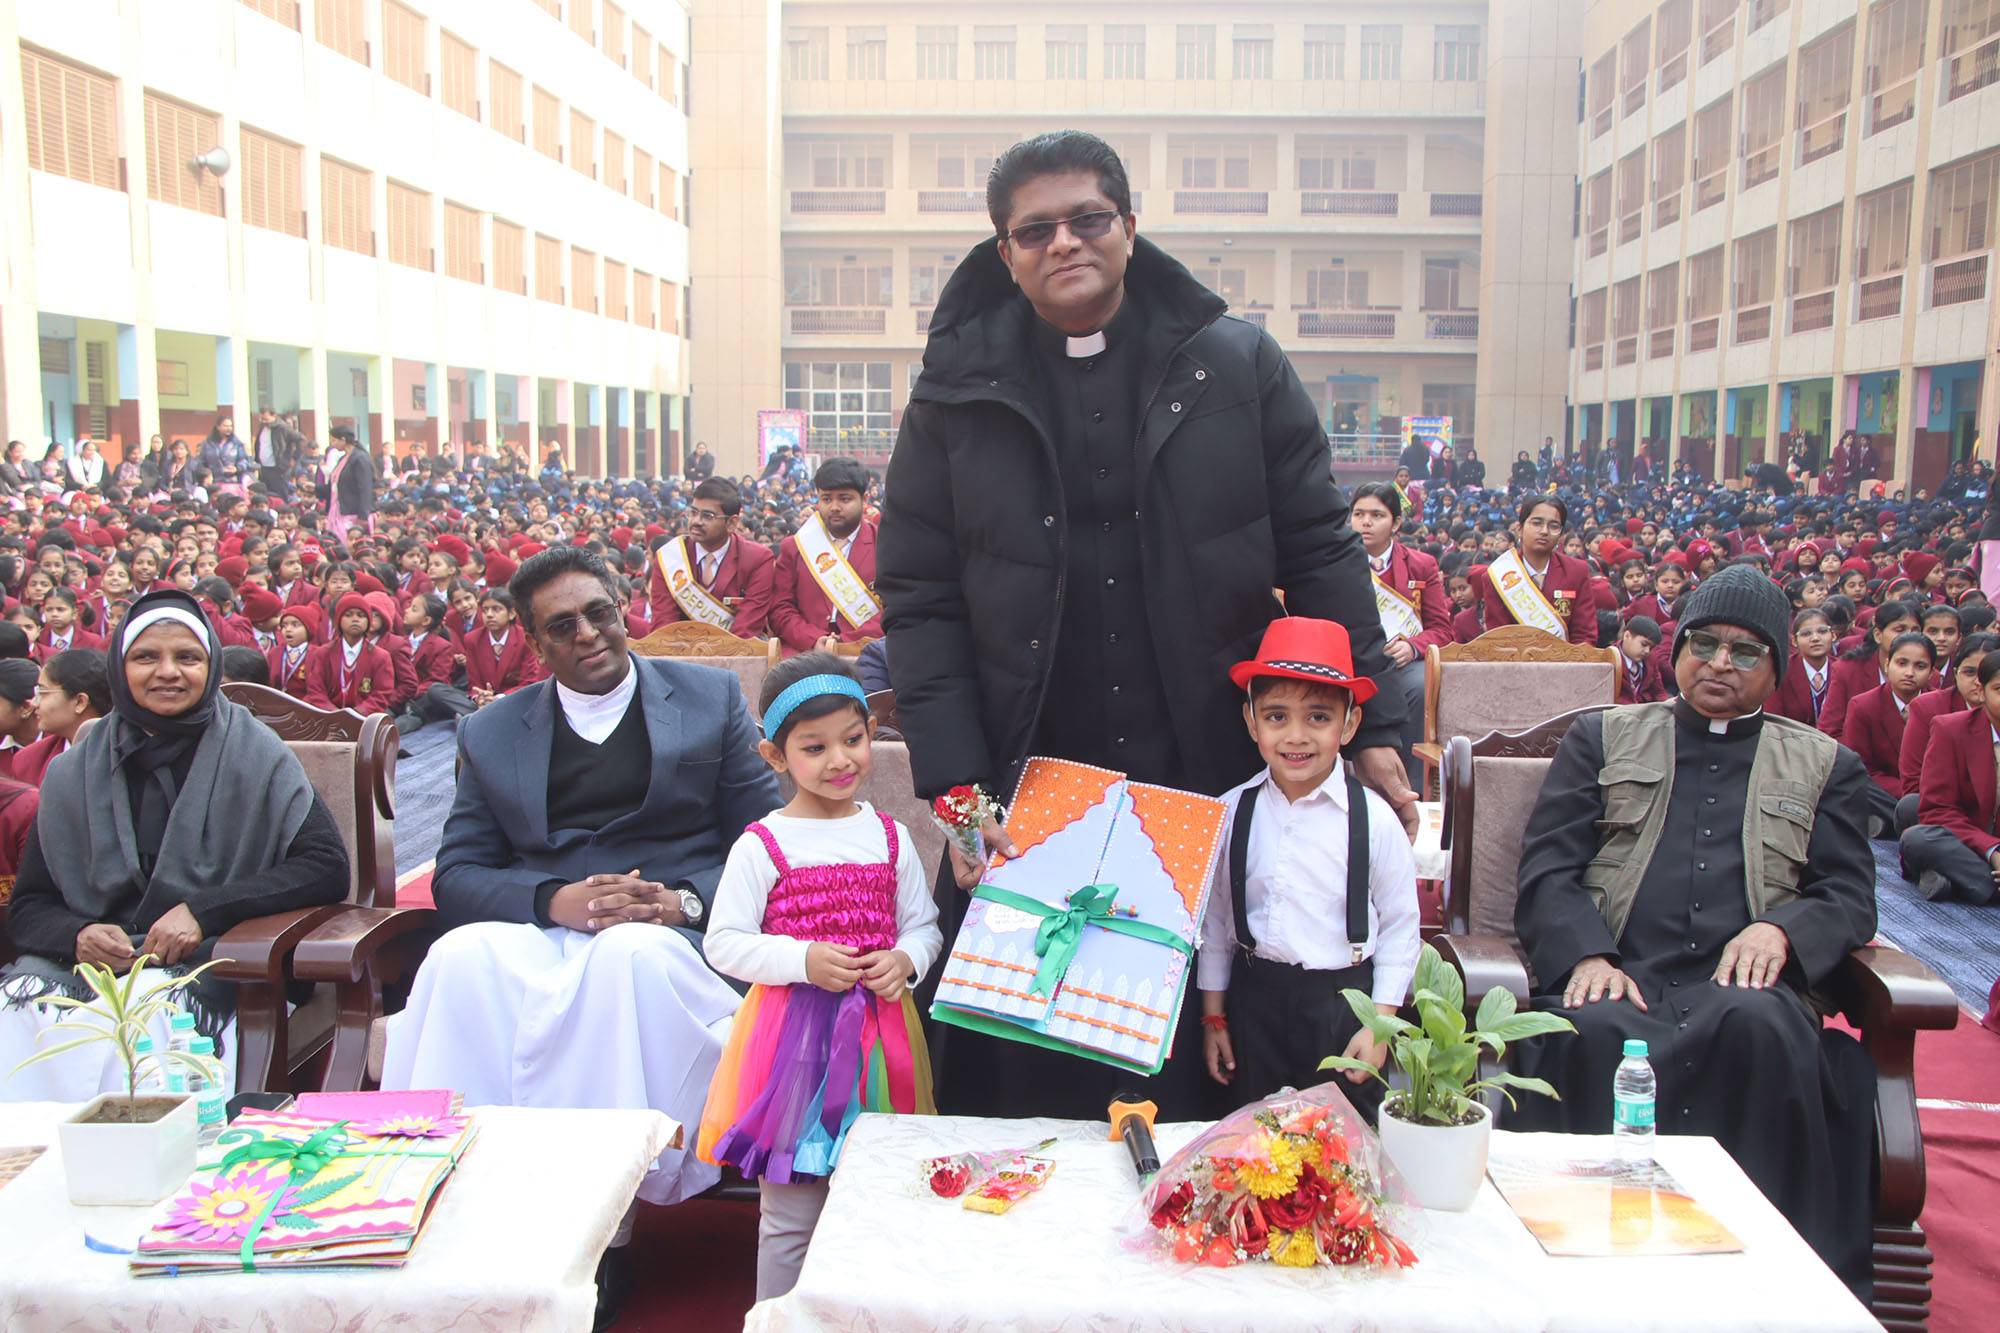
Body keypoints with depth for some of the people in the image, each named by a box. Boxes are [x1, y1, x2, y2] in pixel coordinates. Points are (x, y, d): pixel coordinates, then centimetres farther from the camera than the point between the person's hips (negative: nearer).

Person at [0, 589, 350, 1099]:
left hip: (208, 966, -3)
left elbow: (328, 868, -5)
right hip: (90, 962, 3)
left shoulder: (254, 755, 2)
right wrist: (77, 936, -10)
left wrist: (204, 911, -14)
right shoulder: (73, 775, 12)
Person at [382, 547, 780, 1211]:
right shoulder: (491, 733, 18)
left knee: (632, 953, -37)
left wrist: (684, 902, -12)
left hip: (671, 938, -2)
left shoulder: (711, 697, 13)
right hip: (536, 937, 2)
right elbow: (456, 876, 11)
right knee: (463, 957, -32)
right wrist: (555, 901, -11)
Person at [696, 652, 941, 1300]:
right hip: (793, 1034, -3)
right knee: (789, 1217, 6)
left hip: (880, 1030, 4)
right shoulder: (761, 846, -6)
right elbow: (722, 943, -6)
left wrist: (905, 959, -12)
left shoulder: (889, 837, 4)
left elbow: (924, 925, 10)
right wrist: (802, 960, -19)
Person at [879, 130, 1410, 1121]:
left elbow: (1320, 555, 6)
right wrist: (954, 783, -7)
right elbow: (919, 600, 1)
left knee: (1209, 1069, 10)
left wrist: (1373, 728, 0)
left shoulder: (1238, 367, 5)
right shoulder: (958, 393, 4)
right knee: (1029, 1077, 8)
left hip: (1214, 787, 0)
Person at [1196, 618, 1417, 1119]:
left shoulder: (1373, 818, -10)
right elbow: (1214, 916, 6)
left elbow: (1400, 928, -3)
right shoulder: (1231, 813, -4)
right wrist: (1213, 1017, 9)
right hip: (1254, 1000, 2)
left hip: (1343, 1000, -2)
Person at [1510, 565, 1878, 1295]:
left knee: (1759, 1029, -36)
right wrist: (1586, 956, -11)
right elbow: (1545, 867, 10)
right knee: (1595, 1036, -36)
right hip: (1616, 979, 0)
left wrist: (1781, 930, -9)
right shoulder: (1603, 737, 21)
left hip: (1739, 987, 1)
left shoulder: (1825, 766, 25)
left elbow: (1850, 898, 15)